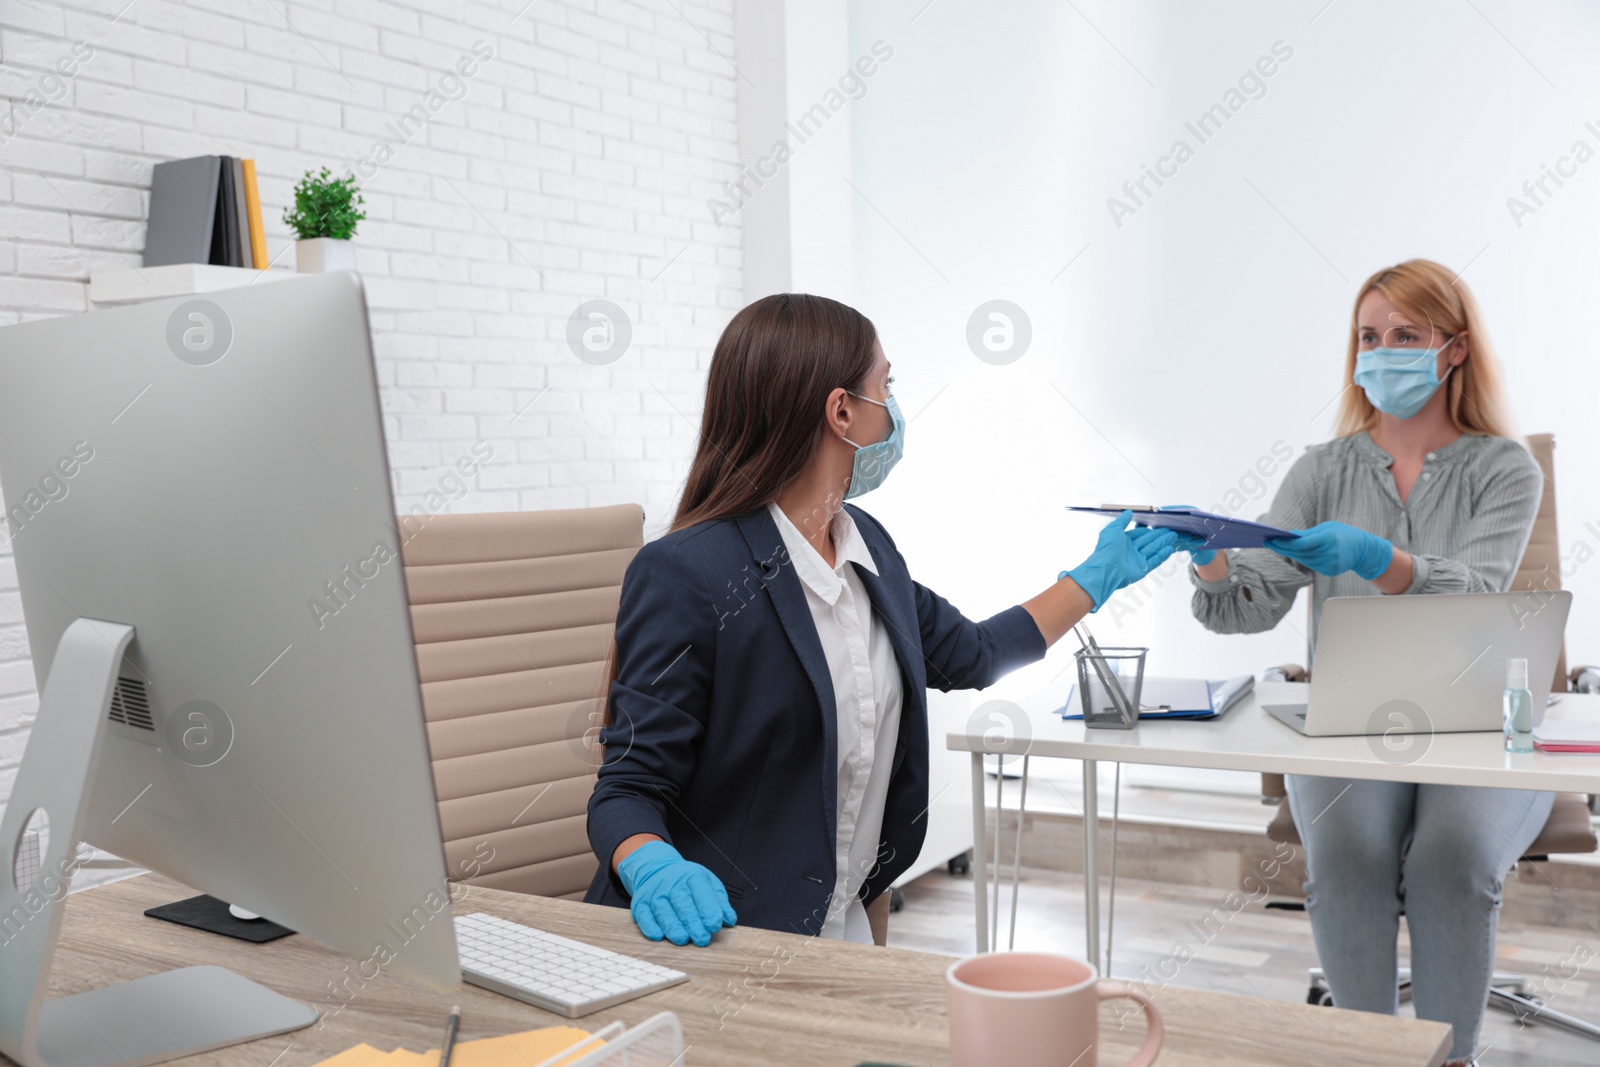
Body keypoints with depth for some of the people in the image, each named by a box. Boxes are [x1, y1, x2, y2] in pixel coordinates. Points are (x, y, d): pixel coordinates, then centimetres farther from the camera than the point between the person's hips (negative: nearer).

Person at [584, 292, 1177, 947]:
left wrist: (1098, 576, 31)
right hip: (711, 943, -6)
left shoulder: (869, 548, 9)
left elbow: (969, 655, 26)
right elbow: (630, 787, -13)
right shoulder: (684, 574, -17)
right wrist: (654, 869, -35)